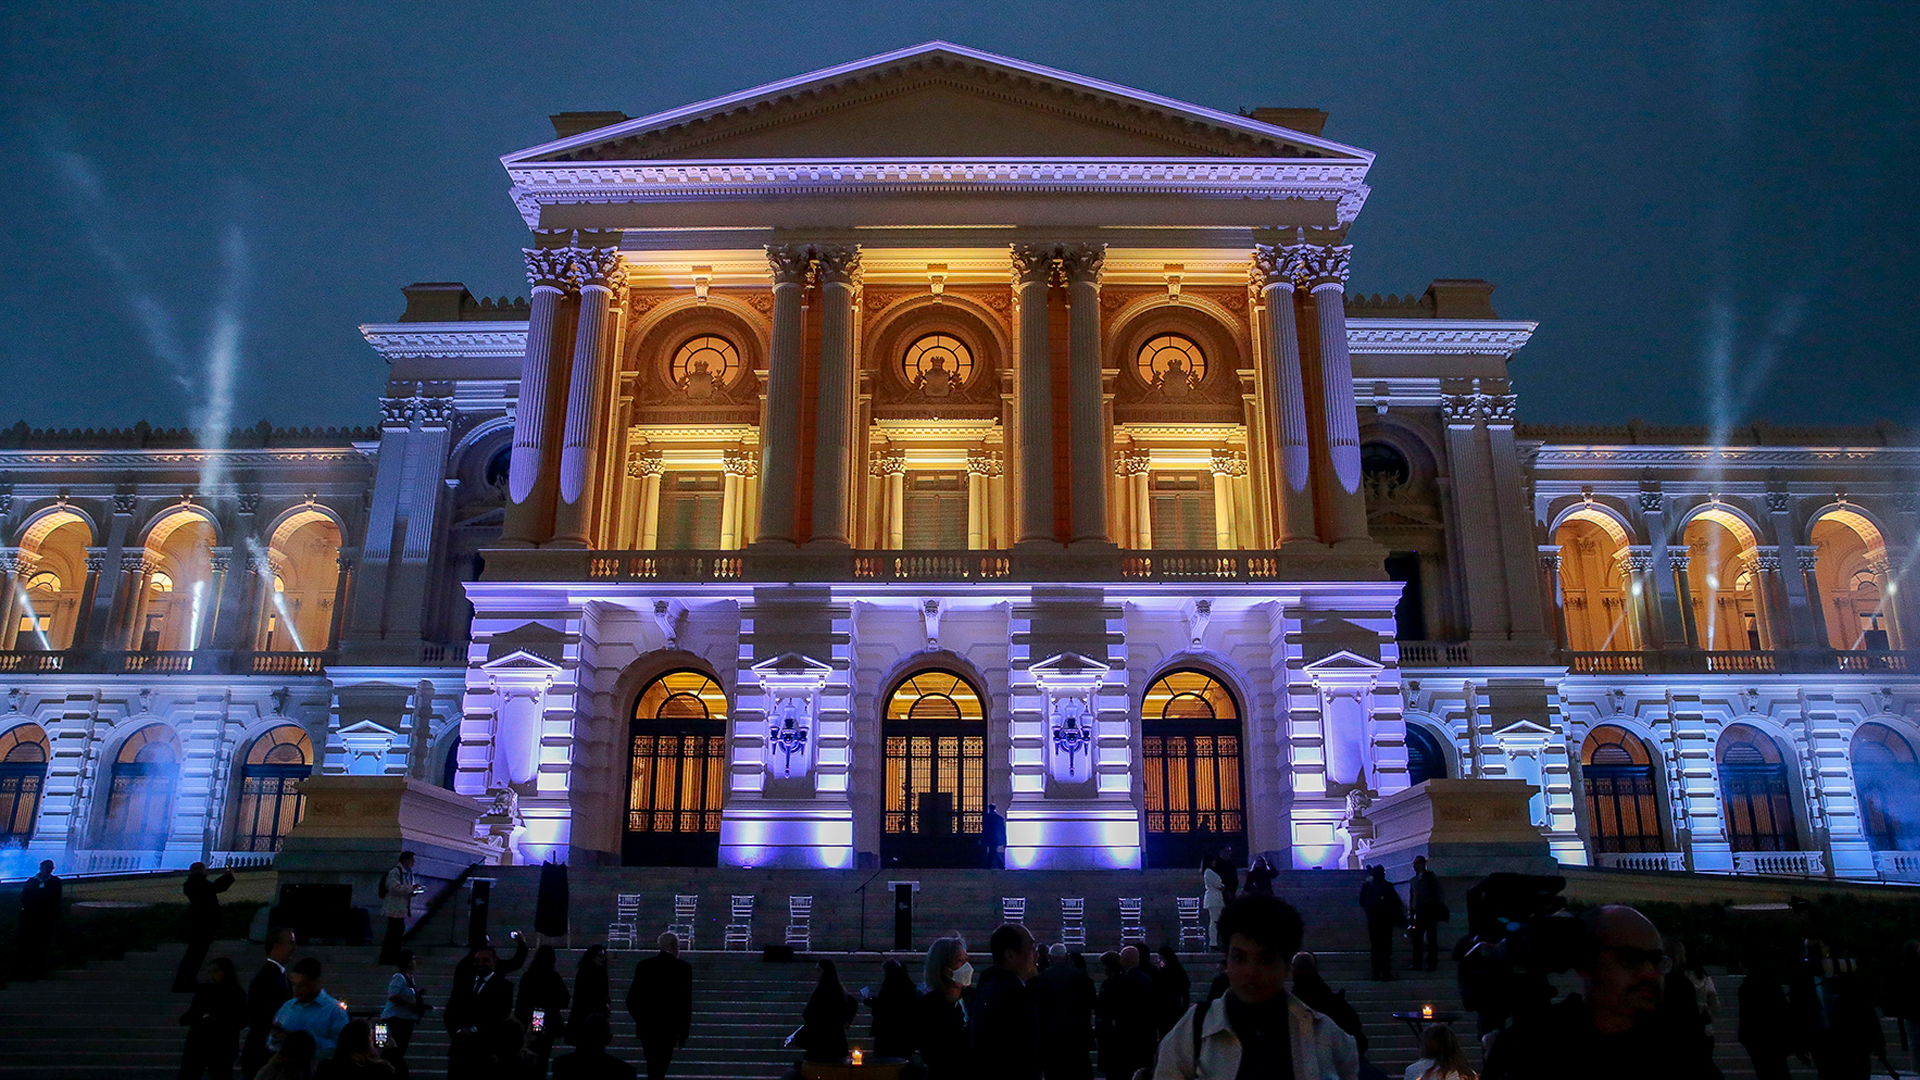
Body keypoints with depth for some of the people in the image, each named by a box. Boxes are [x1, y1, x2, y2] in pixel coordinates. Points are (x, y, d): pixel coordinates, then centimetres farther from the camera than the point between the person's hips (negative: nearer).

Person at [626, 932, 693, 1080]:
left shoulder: (643, 965, 2)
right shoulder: (683, 967, -6)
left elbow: (632, 999, 3)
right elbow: (686, 1002, -6)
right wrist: (684, 1033, 2)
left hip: (646, 1027, 3)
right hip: (669, 1028, -3)